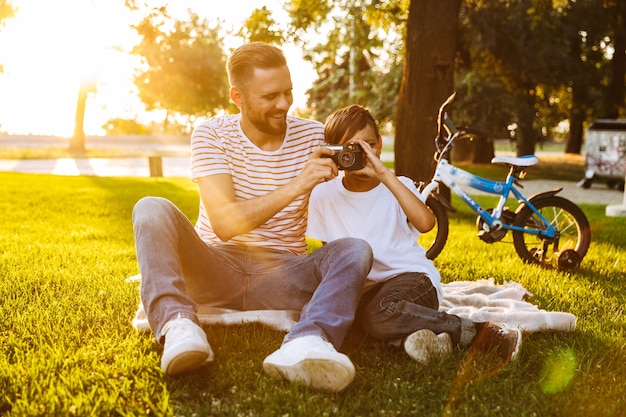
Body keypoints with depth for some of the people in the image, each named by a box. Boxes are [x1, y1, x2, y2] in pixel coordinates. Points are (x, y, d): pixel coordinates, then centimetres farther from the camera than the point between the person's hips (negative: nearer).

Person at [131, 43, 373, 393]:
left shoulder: (314, 136, 2)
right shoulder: (212, 135, -4)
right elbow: (224, 224, -19)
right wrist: (296, 186, -27)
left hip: (282, 277, 1)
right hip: (216, 268, -1)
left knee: (357, 249, -25)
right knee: (152, 209, -22)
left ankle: (305, 346, -52)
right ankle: (178, 325, -41)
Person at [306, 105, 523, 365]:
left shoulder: (398, 186, -2)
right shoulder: (323, 195, 3)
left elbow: (425, 222, -25)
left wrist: (385, 174, -28)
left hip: (412, 277, -3)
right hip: (365, 290, 3)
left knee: (377, 313, -36)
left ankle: (478, 333, -22)